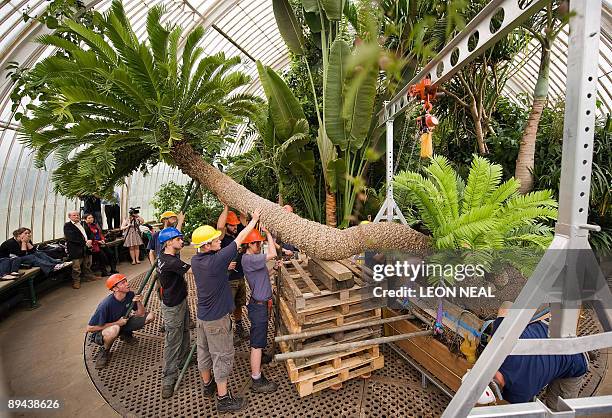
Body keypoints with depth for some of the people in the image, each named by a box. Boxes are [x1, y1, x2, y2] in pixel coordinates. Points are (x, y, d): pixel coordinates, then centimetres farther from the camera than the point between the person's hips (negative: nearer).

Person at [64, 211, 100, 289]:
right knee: (76, 267, 0)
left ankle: (88, 276, 34)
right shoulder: (67, 225, -5)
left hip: (86, 248, 6)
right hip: (76, 250, -6)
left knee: (87, 264, 19)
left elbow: (90, 233, 14)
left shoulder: (83, 224, 15)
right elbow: (72, 237, -17)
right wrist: (85, 242, -21)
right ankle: (76, 281, 14)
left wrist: (90, 240, -8)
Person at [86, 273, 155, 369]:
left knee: (150, 316, -10)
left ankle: (126, 334, 12)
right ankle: (104, 351, -8)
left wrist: (138, 302, -27)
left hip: (121, 324, 5)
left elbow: (141, 314, -8)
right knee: (115, 329, -41)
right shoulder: (106, 304, -30)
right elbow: (90, 328, -25)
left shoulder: (130, 295, -15)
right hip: (99, 332, -5)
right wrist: (117, 323, -24)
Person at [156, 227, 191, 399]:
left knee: (184, 332, 27)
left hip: (180, 301, 10)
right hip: (172, 307, -10)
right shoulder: (171, 262, -32)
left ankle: (183, 358, 49)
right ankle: (168, 379, 19)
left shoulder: (164, 257, -2)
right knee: (173, 342, 4)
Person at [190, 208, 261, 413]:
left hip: (202, 315, 8)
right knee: (222, 357, 8)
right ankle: (223, 399, 24)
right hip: (217, 319, -8)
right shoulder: (216, 261, -29)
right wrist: (254, 219, -11)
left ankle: (207, 384, 45)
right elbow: (240, 238, -22)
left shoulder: (195, 260, -8)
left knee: (204, 351, 24)